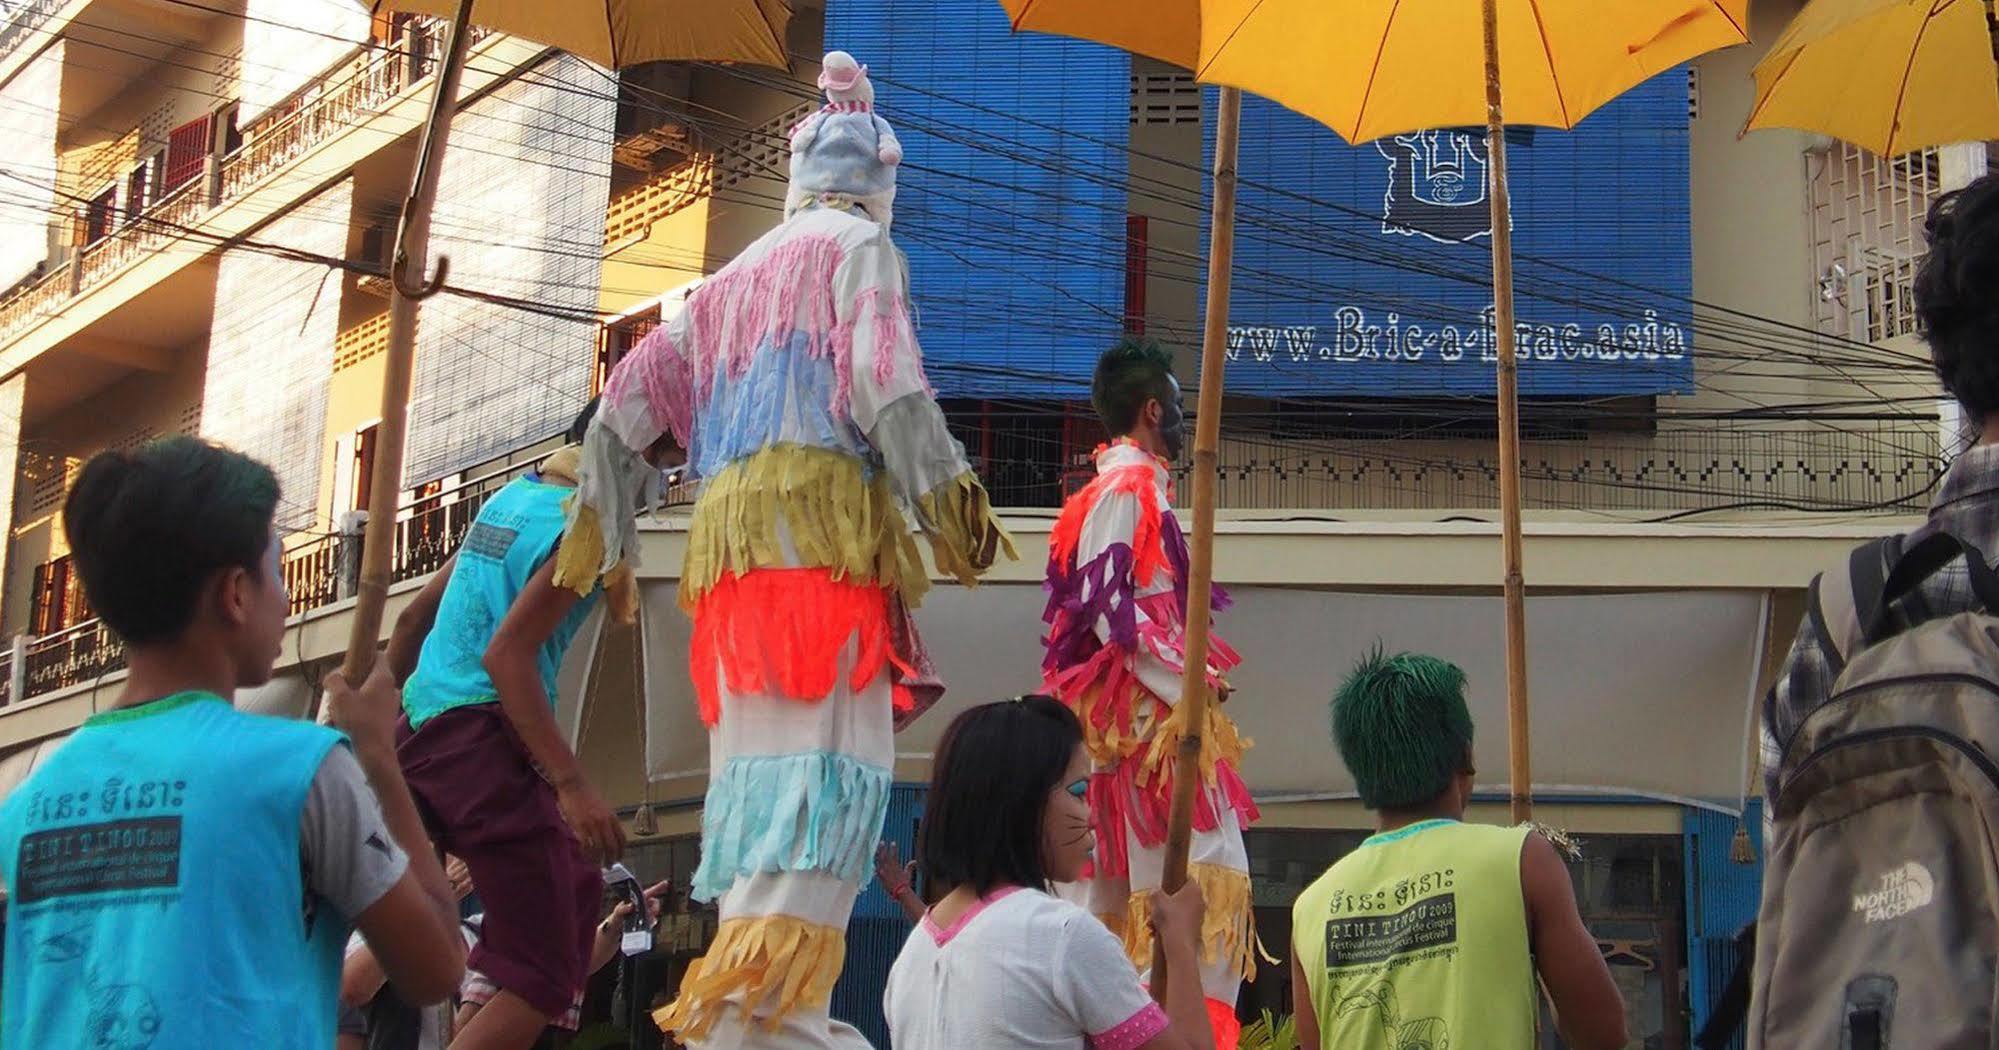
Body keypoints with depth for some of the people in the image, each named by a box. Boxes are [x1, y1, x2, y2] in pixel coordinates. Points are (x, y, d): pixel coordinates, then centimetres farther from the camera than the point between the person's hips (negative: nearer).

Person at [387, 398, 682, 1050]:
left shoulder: (512, 496, 17)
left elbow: (416, 614, 22)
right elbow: (507, 653, -20)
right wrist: (572, 784, -24)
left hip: (424, 723, 10)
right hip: (484, 734, -10)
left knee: (576, 884, 27)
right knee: (542, 977, -10)